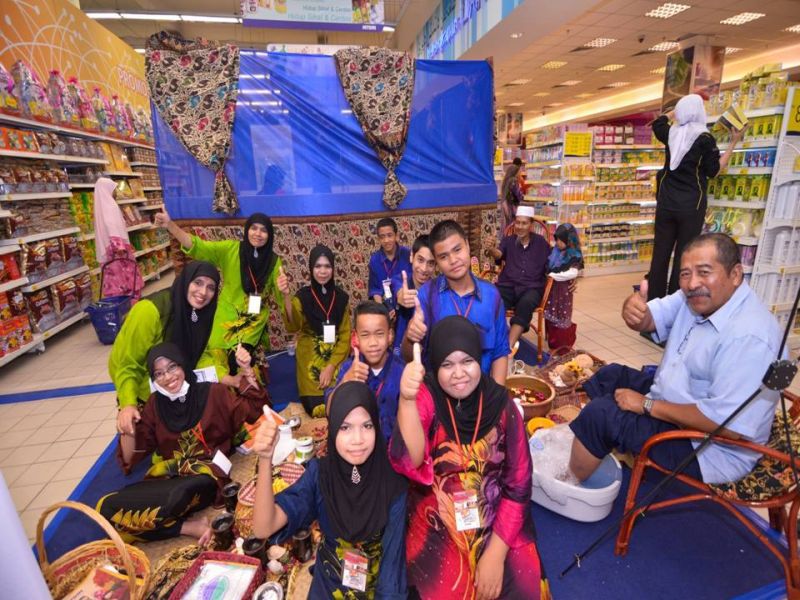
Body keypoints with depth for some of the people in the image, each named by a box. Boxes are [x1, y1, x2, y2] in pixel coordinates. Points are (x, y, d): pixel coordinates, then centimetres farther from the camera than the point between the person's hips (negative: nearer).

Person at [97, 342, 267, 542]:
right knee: (106, 508, -18)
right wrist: (127, 429, -7)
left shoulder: (211, 392, 2)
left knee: (178, 496, -39)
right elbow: (131, 457, 13)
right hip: (166, 477, 6)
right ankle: (189, 527, -16)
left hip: (206, 477, -6)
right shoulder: (155, 404, 11)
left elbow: (252, 410, -4)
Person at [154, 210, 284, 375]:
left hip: (254, 320, 0)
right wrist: (170, 225, -29)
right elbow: (198, 247, -17)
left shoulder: (274, 261, -5)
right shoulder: (230, 249, -6)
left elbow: (280, 298, -1)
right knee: (216, 356, -3)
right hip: (227, 315, 1)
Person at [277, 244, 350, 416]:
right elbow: (292, 327, -25)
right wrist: (286, 296, -41)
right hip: (310, 360, -2)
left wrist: (331, 366, -11)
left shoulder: (341, 296, 0)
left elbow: (346, 335, 0)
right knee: (317, 410, -7)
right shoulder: (303, 296, -7)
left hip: (336, 360, 2)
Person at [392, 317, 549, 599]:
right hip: (437, 524, -2)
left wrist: (496, 553, -10)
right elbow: (408, 462, -30)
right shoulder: (426, 396, -14)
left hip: (497, 522, 2)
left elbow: (518, 484, -4)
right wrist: (407, 400, -46)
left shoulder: (501, 404, -9)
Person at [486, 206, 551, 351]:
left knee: (525, 305, -37)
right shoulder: (508, 240, 15)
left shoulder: (540, 242, 16)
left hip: (532, 288, -1)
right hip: (508, 285, 1)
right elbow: (499, 255, -6)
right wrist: (492, 249, -32)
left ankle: (508, 346, -43)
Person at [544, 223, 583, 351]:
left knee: (562, 317, 6)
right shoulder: (555, 252, 6)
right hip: (551, 288, 6)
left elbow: (572, 273, -26)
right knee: (550, 316, 13)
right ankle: (553, 344, 27)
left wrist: (553, 275, -25)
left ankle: (564, 346, 21)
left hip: (563, 290, -6)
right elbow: (548, 267, 17)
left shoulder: (574, 256, -13)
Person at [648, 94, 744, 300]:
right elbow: (714, 171, -2)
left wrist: (678, 109, 36)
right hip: (691, 205, -4)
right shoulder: (704, 138, -9)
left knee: (660, 252, 7)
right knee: (683, 256, 1)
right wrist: (733, 144, 1)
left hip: (666, 202, 4)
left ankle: (654, 298, 12)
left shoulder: (671, 133, 4)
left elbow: (658, 123, 28)